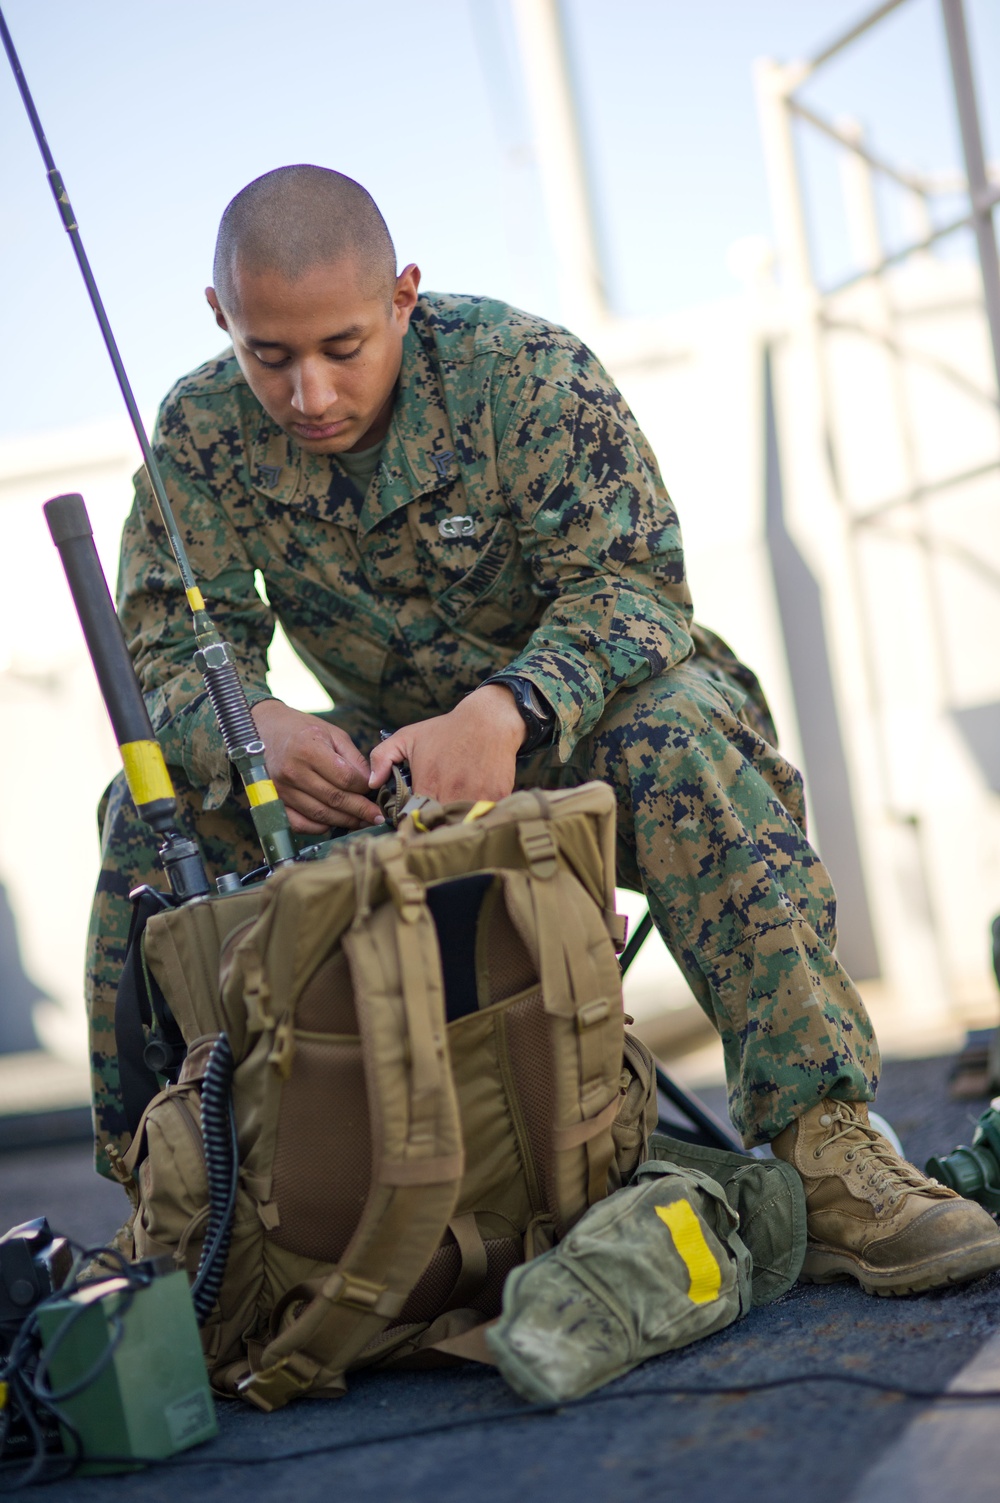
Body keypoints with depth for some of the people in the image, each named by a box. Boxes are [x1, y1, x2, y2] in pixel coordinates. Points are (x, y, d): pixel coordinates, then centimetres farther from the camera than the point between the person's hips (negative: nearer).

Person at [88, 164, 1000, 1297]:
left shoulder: (519, 368, -18)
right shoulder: (202, 435, -8)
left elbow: (631, 583, -24)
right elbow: (169, 645, -10)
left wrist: (505, 712, -43)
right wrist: (253, 726, -35)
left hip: (580, 715, -3)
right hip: (384, 756, 3)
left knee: (679, 732, -37)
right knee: (157, 799, -20)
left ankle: (824, 1147, -37)